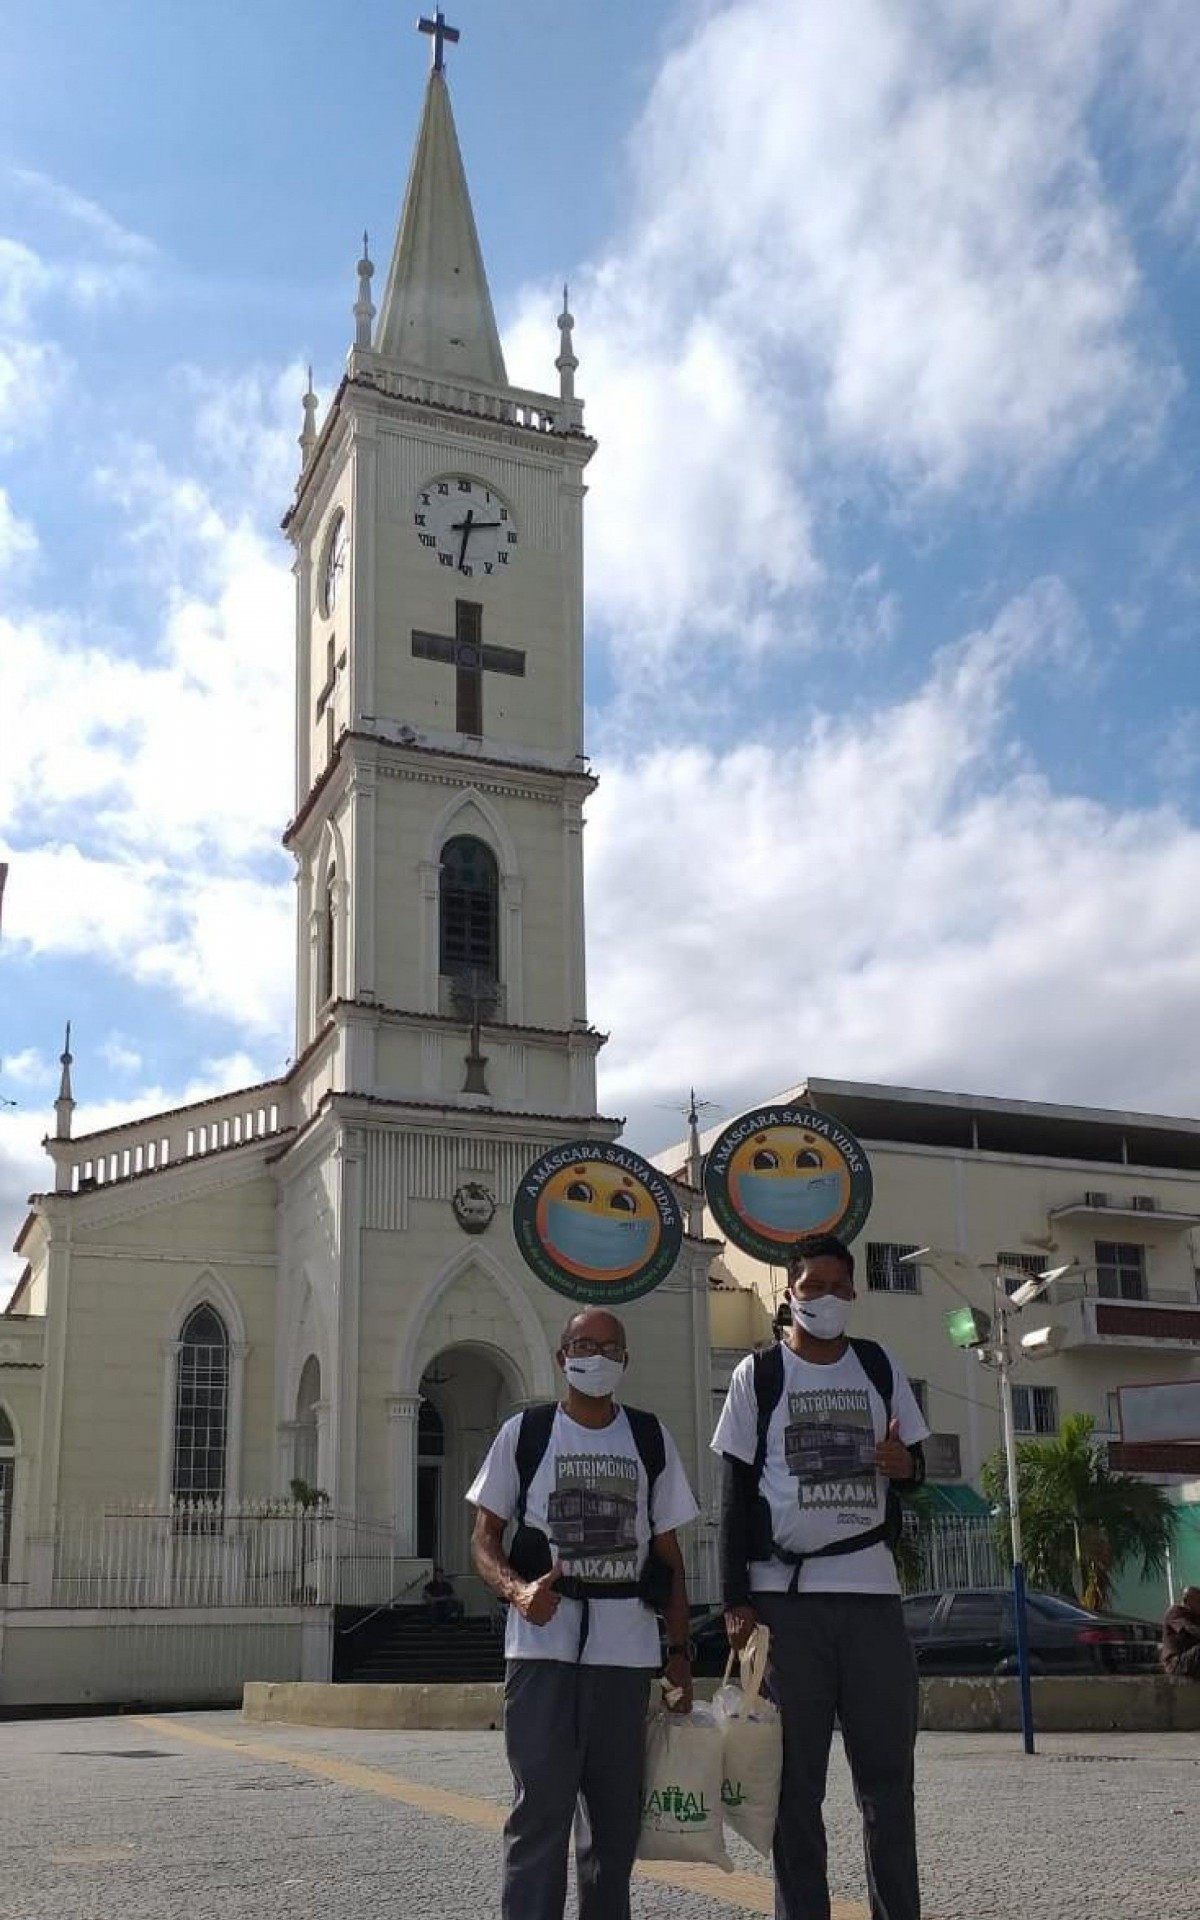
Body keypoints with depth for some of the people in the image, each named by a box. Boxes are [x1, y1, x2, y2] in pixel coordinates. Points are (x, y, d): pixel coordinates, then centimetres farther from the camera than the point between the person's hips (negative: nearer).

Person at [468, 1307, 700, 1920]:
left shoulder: (650, 1438, 11)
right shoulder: (524, 1432, 5)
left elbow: (668, 1553, 14)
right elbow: (484, 1538, 4)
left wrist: (679, 1650, 7)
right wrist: (517, 1589, -16)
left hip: (627, 1649, 3)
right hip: (542, 1646, -3)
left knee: (616, 1813, 8)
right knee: (541, 1806, -7)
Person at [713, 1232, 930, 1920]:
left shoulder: (881, 1366, 11)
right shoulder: (757, 1374, 3)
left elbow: (915, 1459, 18)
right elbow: (736, 1493, 2)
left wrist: (907, 1463, -8)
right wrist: (736, 1599, -5)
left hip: (872, 1587, 2)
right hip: (786, 1594, -2)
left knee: (889, 1767, 5)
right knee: (796, 1776, 2)